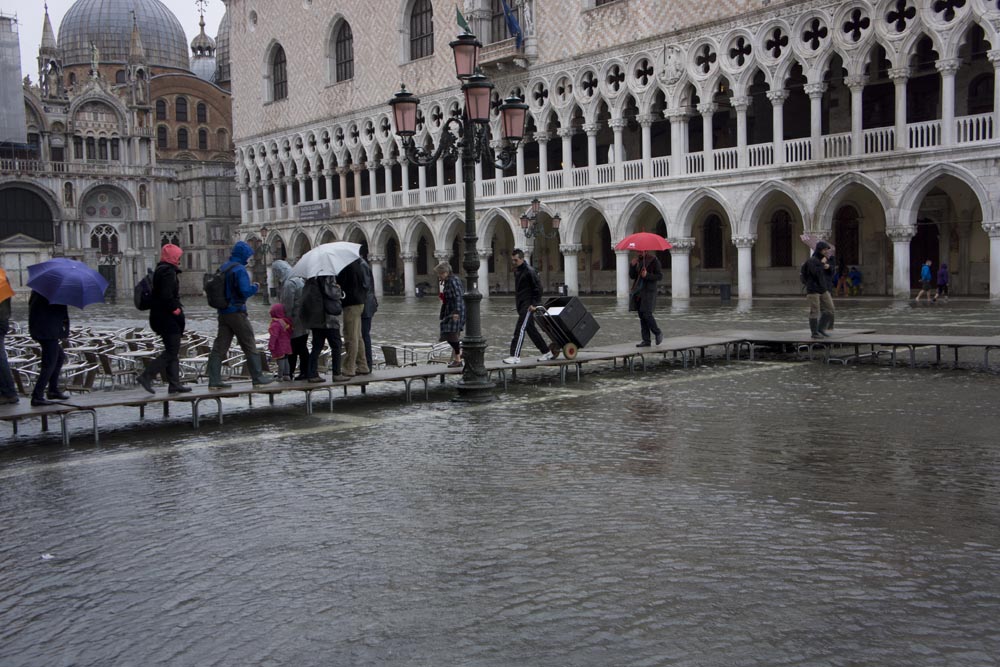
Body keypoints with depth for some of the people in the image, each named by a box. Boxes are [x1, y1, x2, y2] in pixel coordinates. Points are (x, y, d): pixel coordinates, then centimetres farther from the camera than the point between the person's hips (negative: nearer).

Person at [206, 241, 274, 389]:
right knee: (249, 345, 2)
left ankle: (214, 380, 4)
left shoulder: (223, 268, 12)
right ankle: (258, 377, 8)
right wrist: (255, 287, -3)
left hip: (223, 312, 8)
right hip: (237, 312, -8)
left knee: (220, 346, 6)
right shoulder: (240, 269, -13)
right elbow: (245, 291, -21)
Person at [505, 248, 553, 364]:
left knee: (520, 329, -14)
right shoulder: (517, 271, 14)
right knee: (531, 330, 13)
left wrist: (534, 304, -18)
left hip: (528, 305, -9)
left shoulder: (529, 271, -13)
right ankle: (547, 352, 22)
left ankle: (515, 356, -15)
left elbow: (538, 287, -15)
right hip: (521, 305, 9)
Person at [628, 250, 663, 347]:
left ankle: (658, 333, 9)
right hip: (638, 291, 6)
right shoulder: (637, 260, 11)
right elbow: (632, 276, 11)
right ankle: (646, 340, 8)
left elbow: (660, 276, -7)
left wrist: (647, 275, -20)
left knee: (647, 314, -14)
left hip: (649, 291, -6)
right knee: (641, 316, 5)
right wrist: (632, 265, -5)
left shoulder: (653, 260, -6)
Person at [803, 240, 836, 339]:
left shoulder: (825, 259, 12)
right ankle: (814, 333, 3)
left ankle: (821, 329, 13)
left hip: (823, 289, 8)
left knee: (830, 309, 3)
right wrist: (822, 264, -16)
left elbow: (831, 273, 13)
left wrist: (829, 266, -6)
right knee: (815, 311, -4)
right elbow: (816, 273, -26)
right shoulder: (812, 260, -12)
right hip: (813, 289, -8)